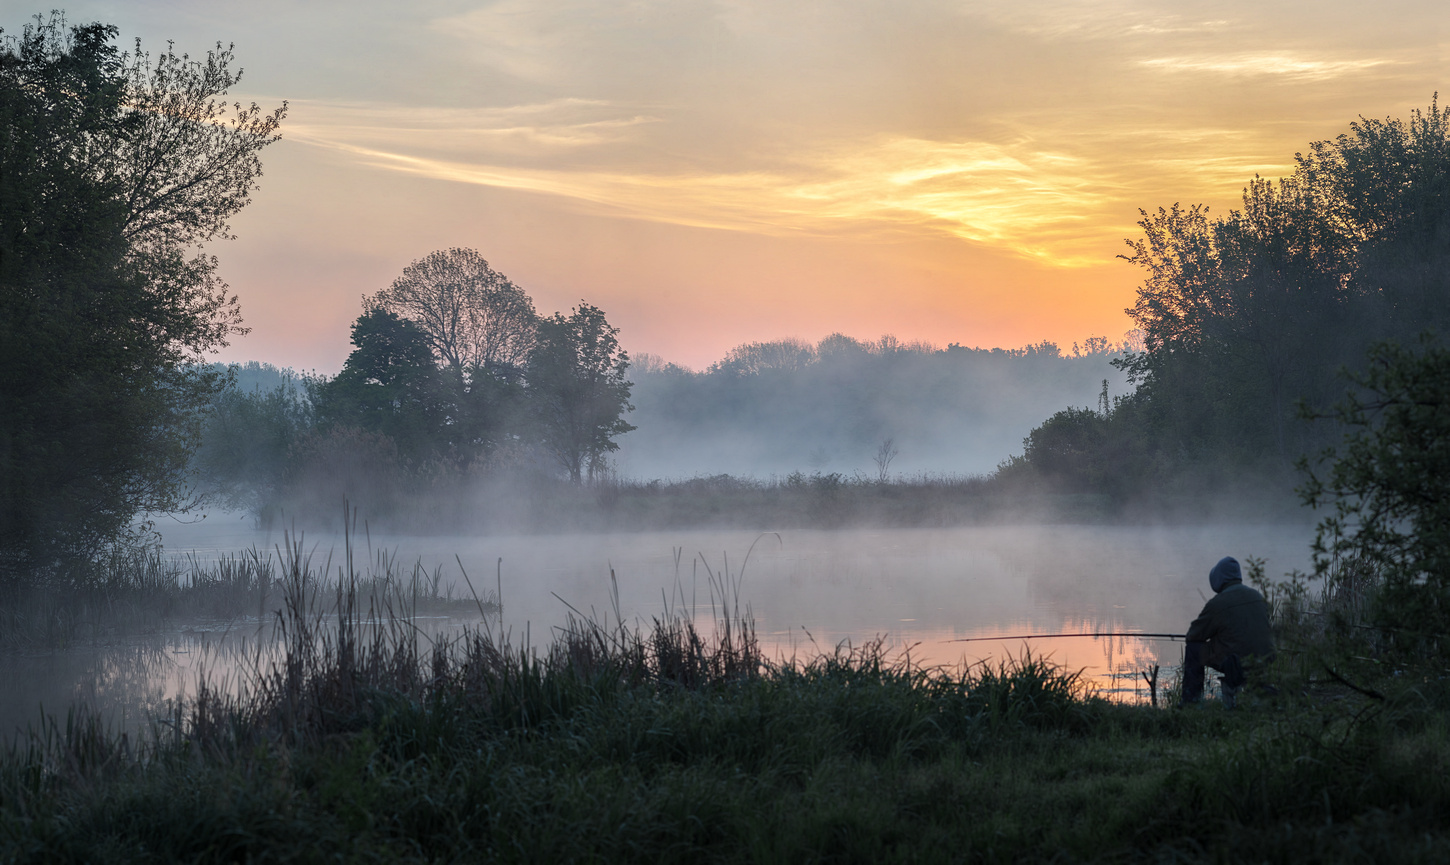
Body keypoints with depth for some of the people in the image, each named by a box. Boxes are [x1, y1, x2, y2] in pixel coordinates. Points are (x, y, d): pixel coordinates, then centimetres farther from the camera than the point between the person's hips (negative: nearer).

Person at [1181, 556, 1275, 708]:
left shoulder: (1216, 604, -12)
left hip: (1237, 664, -6)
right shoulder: (1258, 597, 7)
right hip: (1264, 661, 6)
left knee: (1193, 649, 12)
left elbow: (1193, 636, -2)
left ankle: (1191, 701, 14)